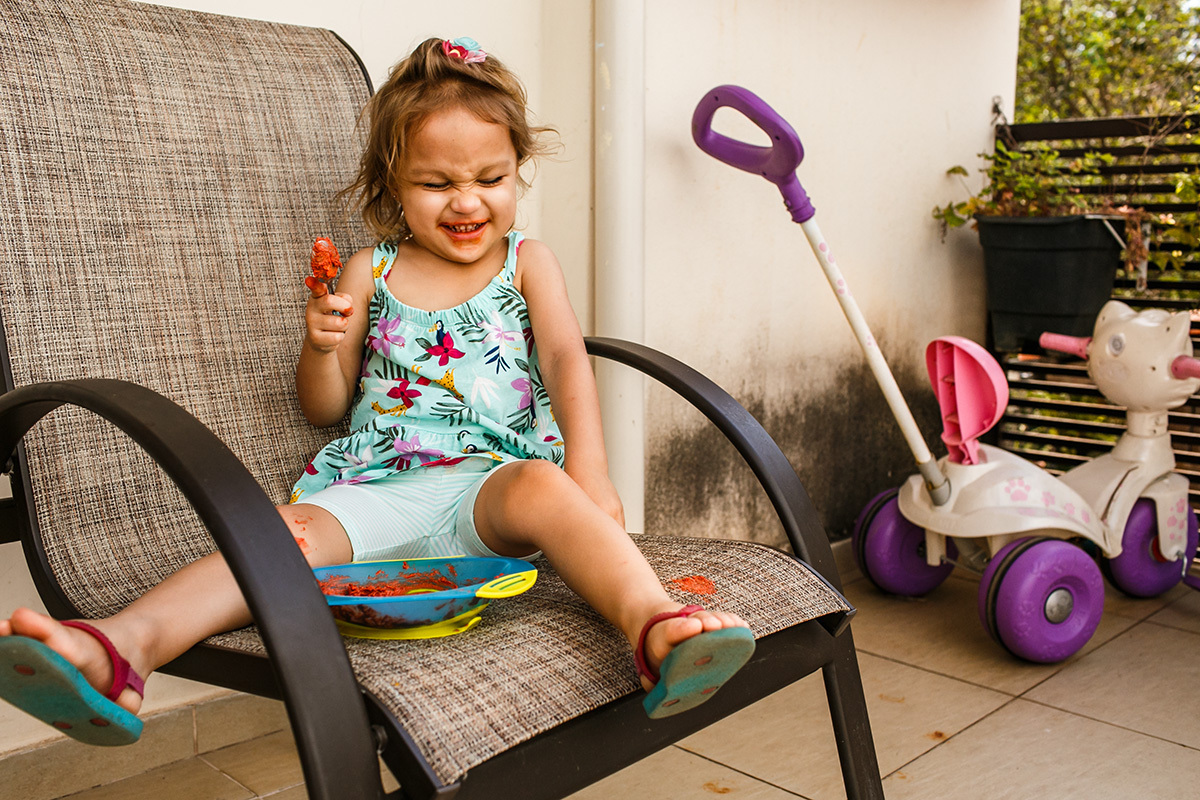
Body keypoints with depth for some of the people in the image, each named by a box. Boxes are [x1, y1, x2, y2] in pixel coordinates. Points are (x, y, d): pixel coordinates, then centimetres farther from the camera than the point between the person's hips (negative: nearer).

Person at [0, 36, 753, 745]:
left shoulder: (527, 261, 13)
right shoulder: (370, 274, 15)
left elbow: (566, 359, -2)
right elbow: (324, 408, 17)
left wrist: (588, 471, -19)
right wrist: (322, 346, -7)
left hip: (494, 477, -1)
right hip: (377, 490, 2)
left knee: (542, 487, -35)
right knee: (291, 530, -28)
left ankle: (655, 623, -56)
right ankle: (125, 643, -48)